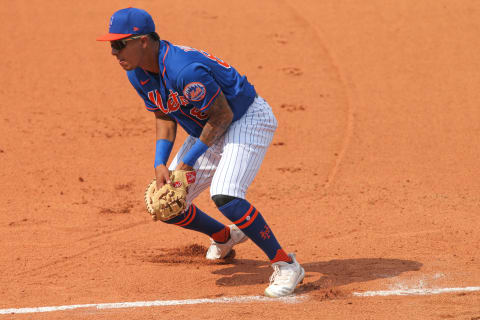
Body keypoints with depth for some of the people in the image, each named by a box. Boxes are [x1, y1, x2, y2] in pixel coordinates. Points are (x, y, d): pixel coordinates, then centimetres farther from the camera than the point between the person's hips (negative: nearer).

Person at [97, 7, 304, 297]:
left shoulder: (184, 70, -33)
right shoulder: (138, 75, -6)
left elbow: (222, 115, -25)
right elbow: (164, 117, 7)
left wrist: (189, 160, -18)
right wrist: (160, 164, -7)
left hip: (248, 120, -9)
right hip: (208, 132, 9)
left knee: (225, 196, -31)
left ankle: (286, 265, -18)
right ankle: (226, 237, 35)